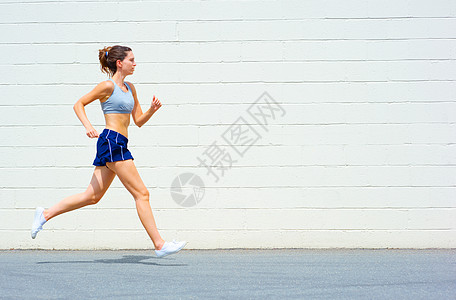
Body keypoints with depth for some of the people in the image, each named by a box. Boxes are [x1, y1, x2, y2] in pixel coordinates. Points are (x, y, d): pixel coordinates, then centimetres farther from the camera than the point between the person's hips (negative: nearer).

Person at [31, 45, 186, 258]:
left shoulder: (130, 88, 18)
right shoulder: (108, 86, -5)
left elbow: (138, 120, 20)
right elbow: (78, 104, -1)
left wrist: (152, 110, 1)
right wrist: (88, 126, -16)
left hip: (117, 145, 9)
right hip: (112, 141, -9)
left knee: (92, 196, 12)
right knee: (141, 193, -9)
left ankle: (45, 214, 20)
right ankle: (159, 245, -6)